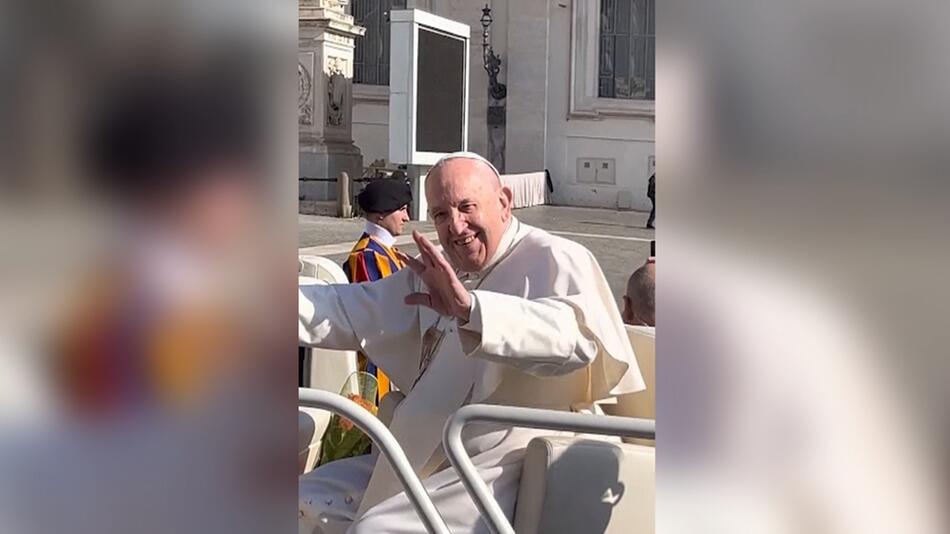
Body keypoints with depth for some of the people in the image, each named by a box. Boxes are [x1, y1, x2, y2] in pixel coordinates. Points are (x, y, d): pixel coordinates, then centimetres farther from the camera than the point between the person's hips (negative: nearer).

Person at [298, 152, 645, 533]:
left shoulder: (555, 260, -10)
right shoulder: (439, 271, 16)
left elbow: (576, 334, -31)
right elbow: (352, 310, 14)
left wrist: (470, 309, -43)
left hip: (509, 467, -8)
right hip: (425, 458, 9)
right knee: (308, 501, 6)